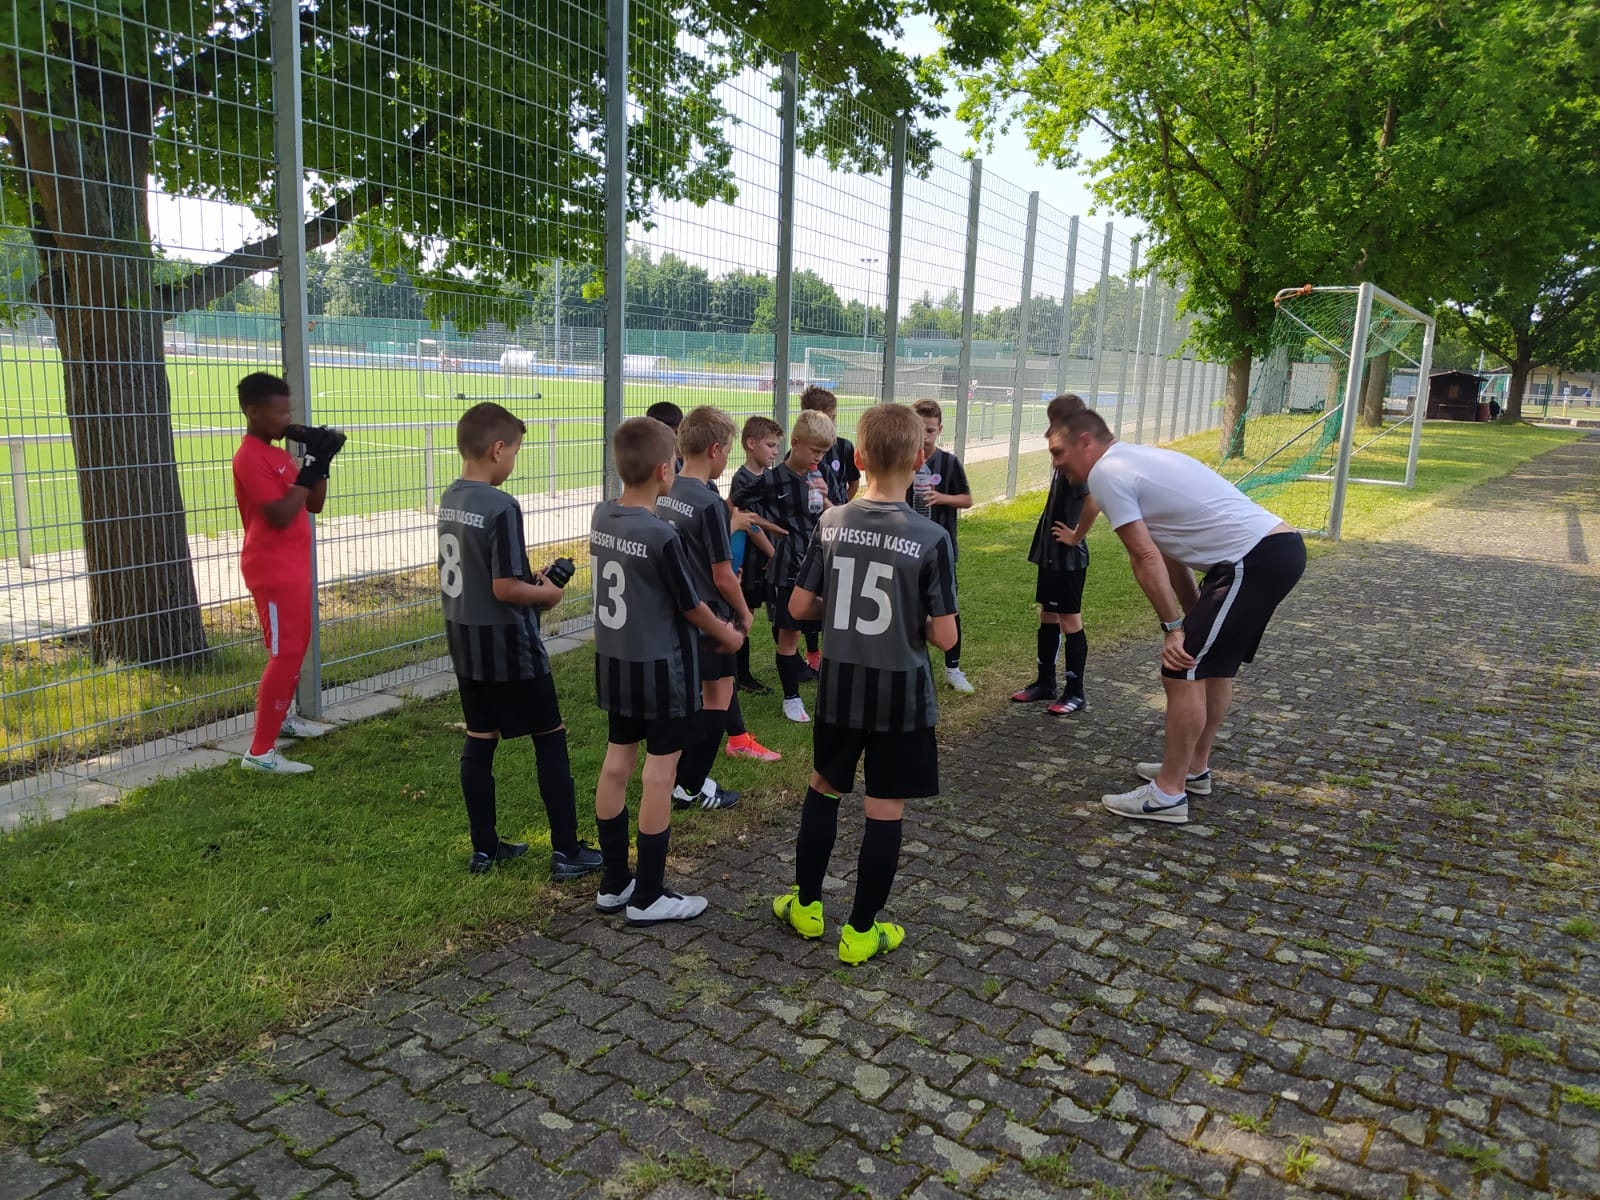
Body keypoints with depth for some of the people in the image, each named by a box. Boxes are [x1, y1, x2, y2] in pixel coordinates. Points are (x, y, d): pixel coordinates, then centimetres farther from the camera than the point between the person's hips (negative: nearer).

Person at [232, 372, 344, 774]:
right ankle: (260, 751, -7)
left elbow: (314, 505, 13)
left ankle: (276, 720, 36)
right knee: (285, 655, -11)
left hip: (293, 568, 10)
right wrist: (309, 467, -21)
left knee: (297, 648, 20)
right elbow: (280, 515, -25)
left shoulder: (279, 454, 13)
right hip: (273, 571, -10)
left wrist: (320, 463, 0)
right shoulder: (250, 458, -17)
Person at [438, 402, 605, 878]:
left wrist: (527, 572, 9)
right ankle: (566, 852, 9)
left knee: (479, 739, 14)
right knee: (551, 739, 3)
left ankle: (484, 848, 23)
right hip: (507, 644, -8)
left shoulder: (450, 499, 5)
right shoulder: (502, 507, -22)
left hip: (465, 640, 8)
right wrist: (546, 592, -6)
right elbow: (505, 588, -23)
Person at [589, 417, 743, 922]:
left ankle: (613, 882, 25)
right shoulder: (661, 535, -23)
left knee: (617, 762, 14)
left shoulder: (602, 515, 0)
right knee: (658, 773, 3)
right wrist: (726, 634, 7)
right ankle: (649, 895, 13)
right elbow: (690, 606, -13)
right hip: (659, 666, -7)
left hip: (613, 660, 8)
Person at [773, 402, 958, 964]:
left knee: (824, 788, 22)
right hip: (900, 693, -3)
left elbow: (799, 607, 0)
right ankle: (861, 931, 19)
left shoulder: (831, 524, -6)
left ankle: (806, 905, 33)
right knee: (885, 811, 9)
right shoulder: (931, 539, -16)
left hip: (839, 686, 4)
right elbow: (945, 637, -15)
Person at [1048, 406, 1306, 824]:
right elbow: (1169, 552, 22)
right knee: (1213, 660, 22)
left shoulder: (1106, 473, -8)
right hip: (1280, 547, 10)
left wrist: (1173, 629, -8)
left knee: (1183, 670, -6)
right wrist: (1194, 620, 22)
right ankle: (1194, 769, 35)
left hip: (1256, 561, -10)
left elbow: (1147, 559, -12)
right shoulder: (1137, 459, 22)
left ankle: (1167, 795, 1)